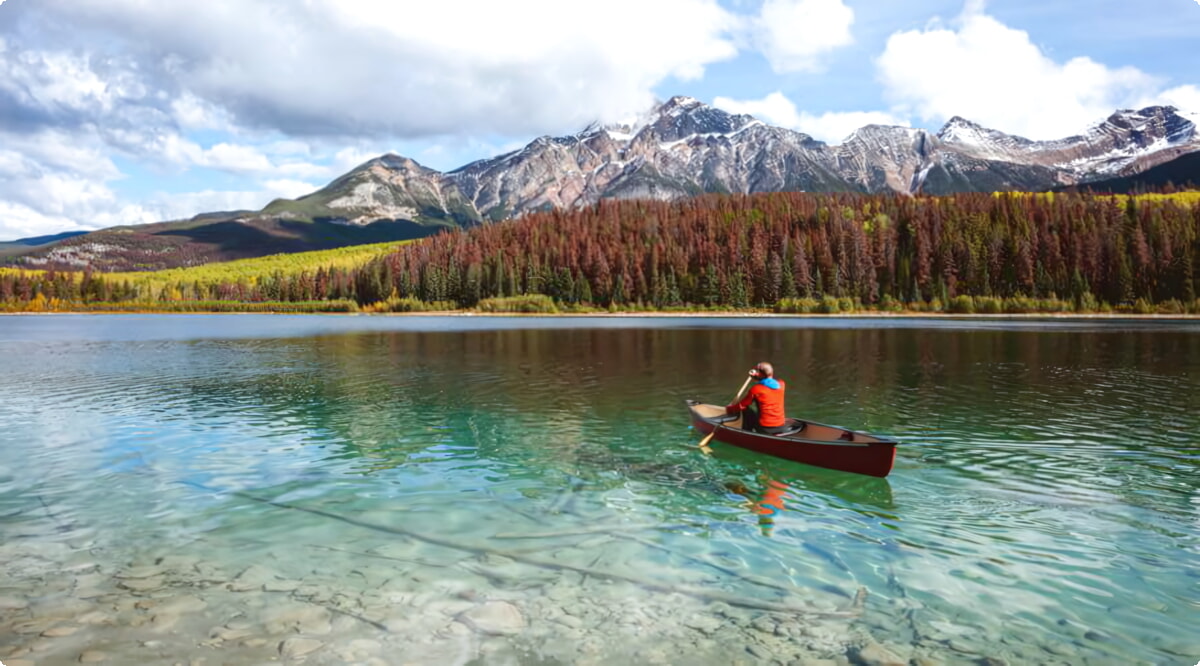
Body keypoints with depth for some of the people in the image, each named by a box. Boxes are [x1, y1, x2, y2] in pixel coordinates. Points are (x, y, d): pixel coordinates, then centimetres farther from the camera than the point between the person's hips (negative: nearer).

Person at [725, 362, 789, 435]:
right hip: (782, 429, 3)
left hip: (764, 429, -3)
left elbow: (741, 406, 1)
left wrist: (729, 409, 18)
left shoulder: (756, 389, -10)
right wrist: (757, 376, 31)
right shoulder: (781, 384, 1)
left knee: (746, 409, 17)